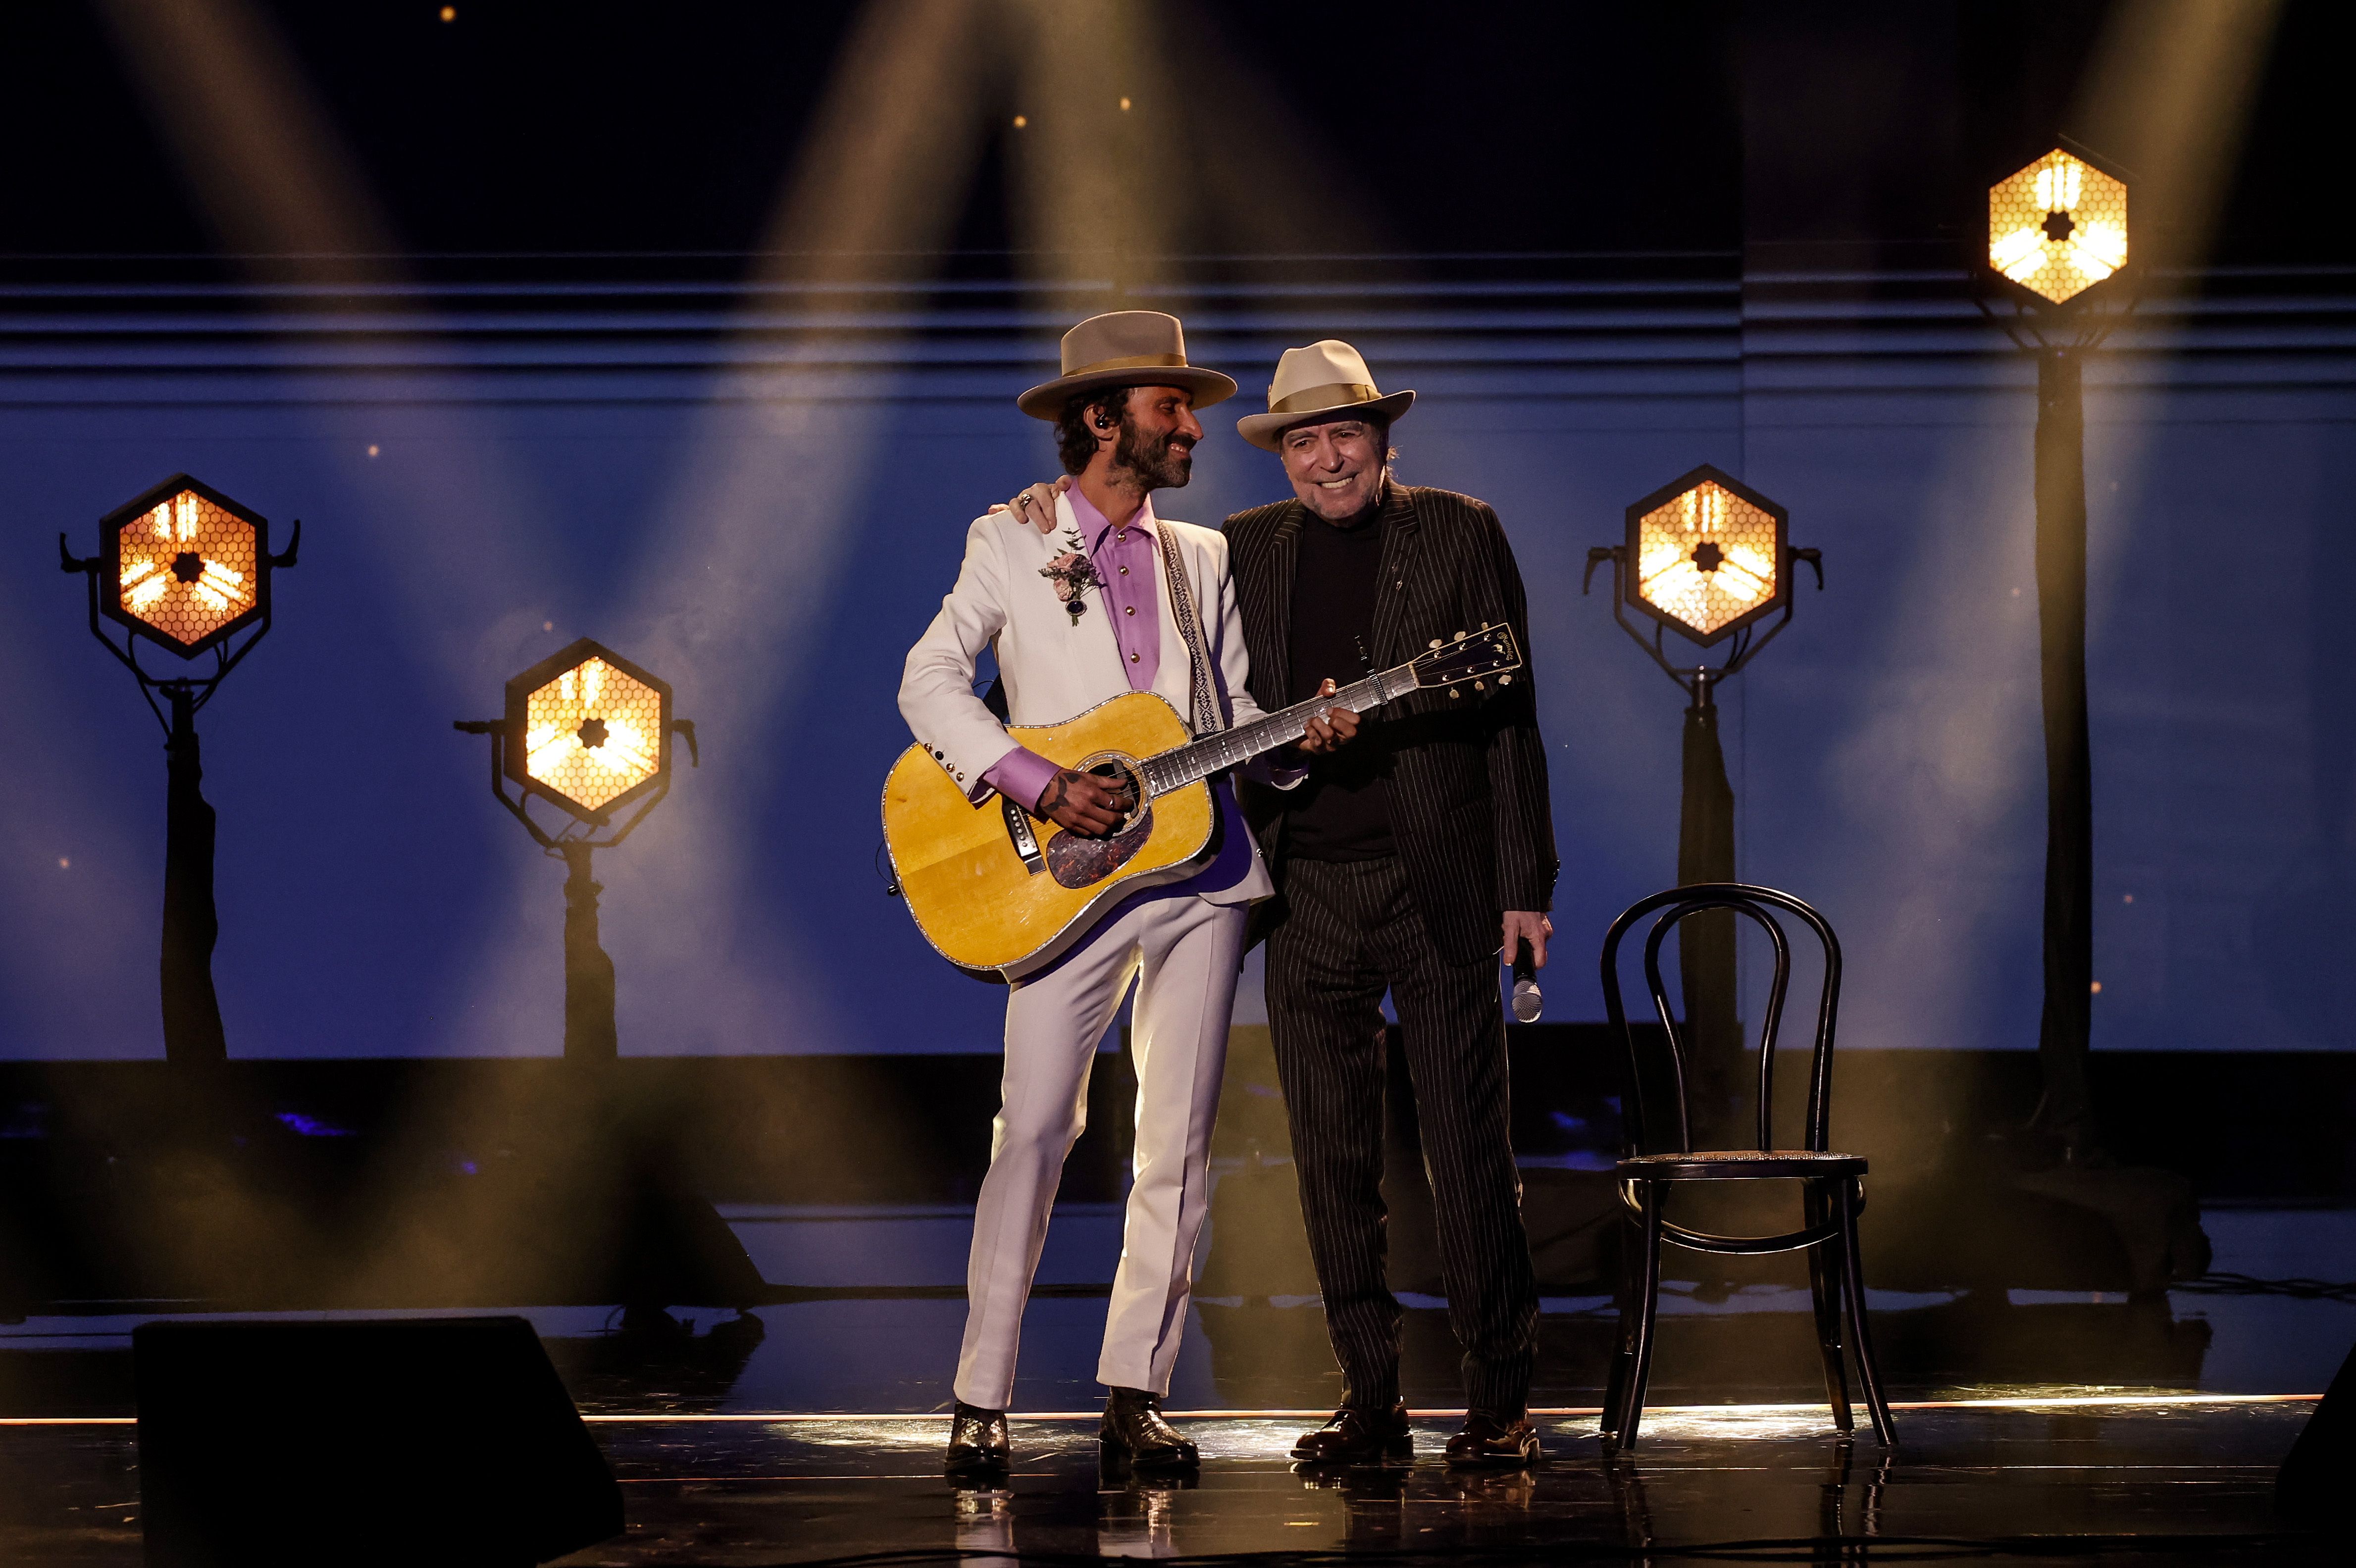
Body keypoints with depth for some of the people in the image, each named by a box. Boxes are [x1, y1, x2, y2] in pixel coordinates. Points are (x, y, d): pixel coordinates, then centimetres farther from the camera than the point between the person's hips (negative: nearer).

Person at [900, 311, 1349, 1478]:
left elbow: (1233, 714, 16)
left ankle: (1133, 1395, 7)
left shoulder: (1200, 557, 17)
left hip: (1201, 869, 4)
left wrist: (1302, 739, -5)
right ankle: (982, 1402, -3)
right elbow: (930, 682, -3)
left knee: (1178, 1143, 1)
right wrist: (1039, 784, -14)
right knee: (1033, 1132, -9)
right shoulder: (1011, 543, 5)